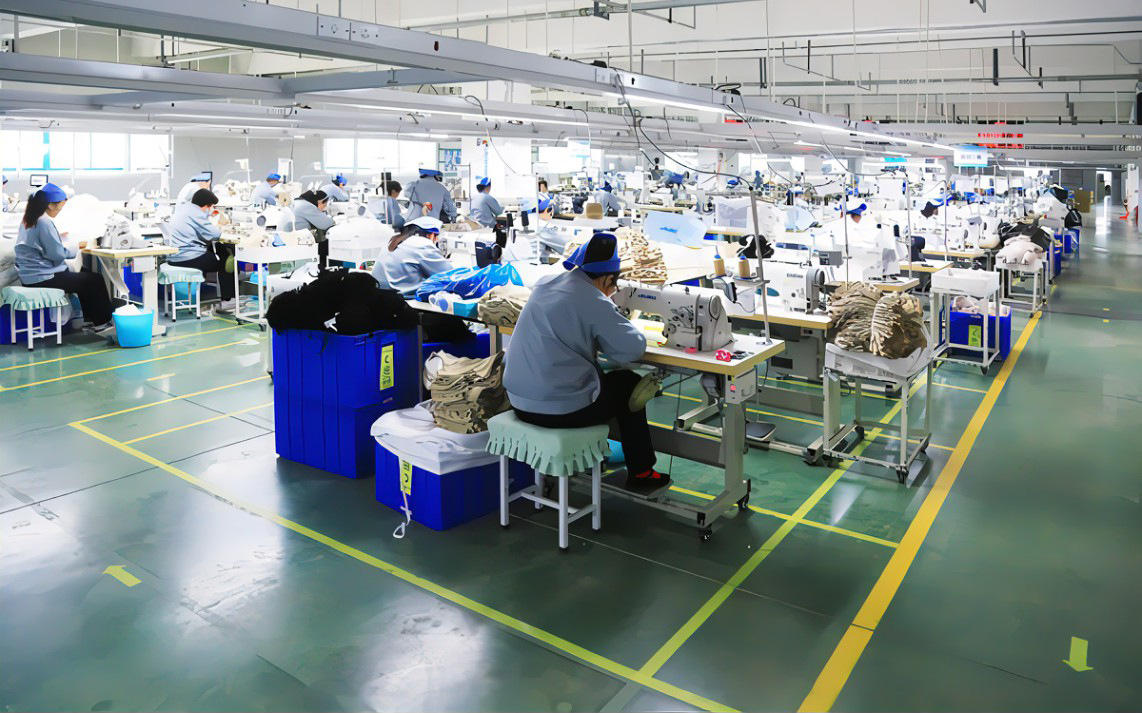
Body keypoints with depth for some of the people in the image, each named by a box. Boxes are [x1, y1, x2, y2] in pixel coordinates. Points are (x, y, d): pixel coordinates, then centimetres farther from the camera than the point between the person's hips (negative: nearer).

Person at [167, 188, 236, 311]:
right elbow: (214, 234, -16)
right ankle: (227, 300, 8)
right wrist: (219, 226, 4)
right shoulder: (196, 213, -16)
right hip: (187, 258, -10)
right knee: (224, 262, 4)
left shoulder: (181, 208, 15)